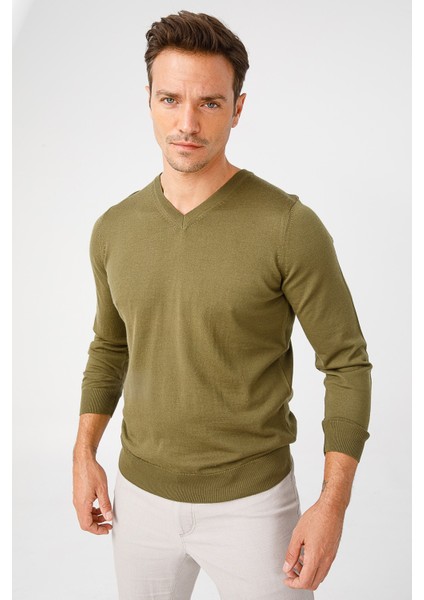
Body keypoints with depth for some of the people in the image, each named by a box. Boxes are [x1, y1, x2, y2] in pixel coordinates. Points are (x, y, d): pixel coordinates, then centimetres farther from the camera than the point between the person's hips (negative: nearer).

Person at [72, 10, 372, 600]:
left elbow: (348, 362, -11)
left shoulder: (290, 227, -17)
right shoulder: (114, 229, -2)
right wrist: (84, 454, 6)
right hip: (141, 491, 4)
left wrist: (333, 504, -15)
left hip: (250, 500, -4)